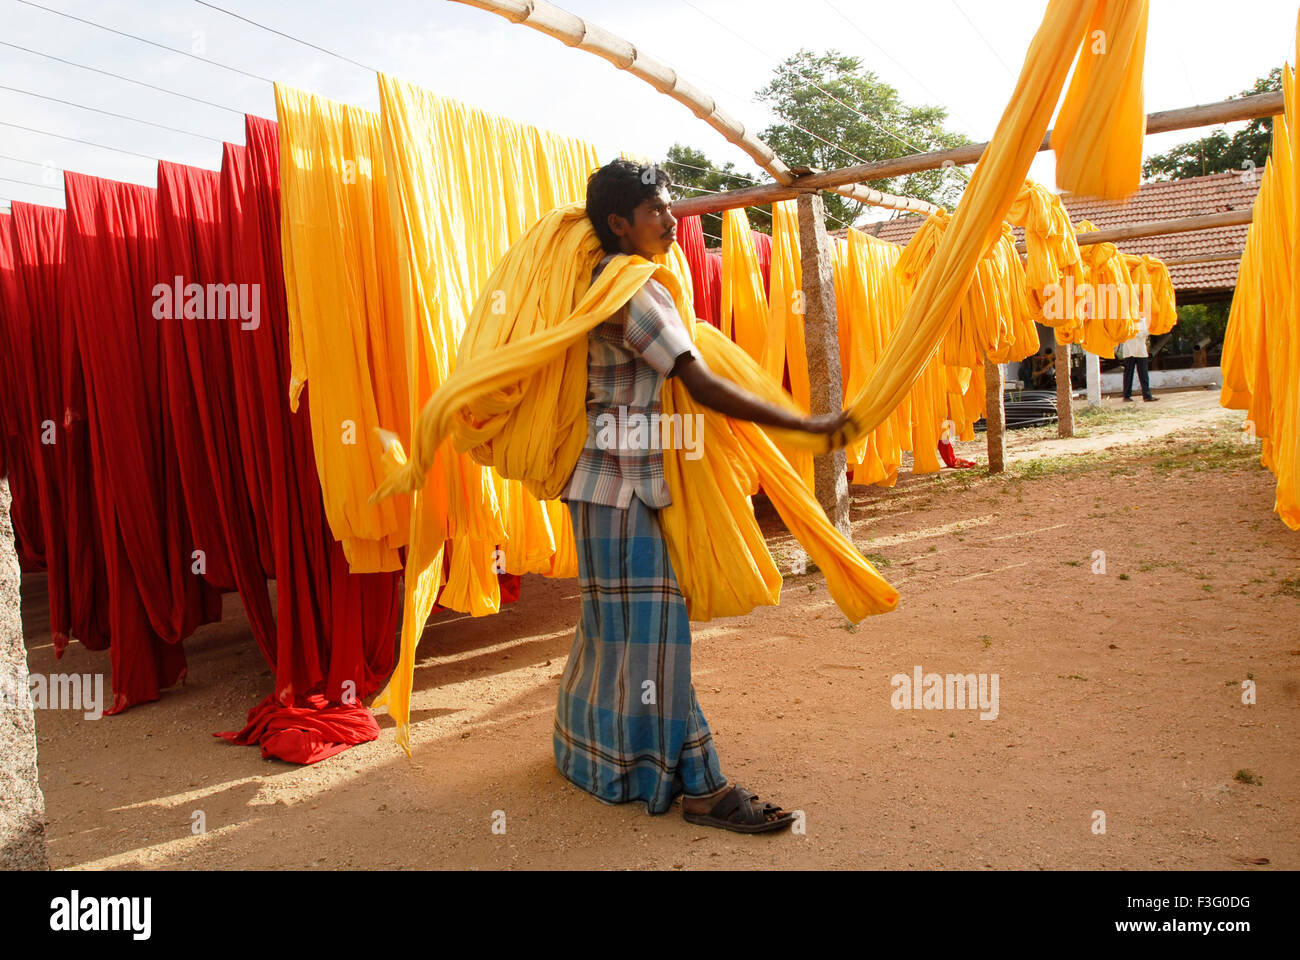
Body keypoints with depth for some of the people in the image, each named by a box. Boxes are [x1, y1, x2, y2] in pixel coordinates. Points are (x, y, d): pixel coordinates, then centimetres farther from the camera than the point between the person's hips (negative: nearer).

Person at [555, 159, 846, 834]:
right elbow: (704, 386, -23)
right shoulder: (634, 290, -17)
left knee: (617, 623, 18)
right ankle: (697, 786, 1)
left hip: (615, 481, 10)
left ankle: (591, 748, 34)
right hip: (623, 483, -10)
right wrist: (811, 425, -22)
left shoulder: (605, 281, 14)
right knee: (646, 628, -6)